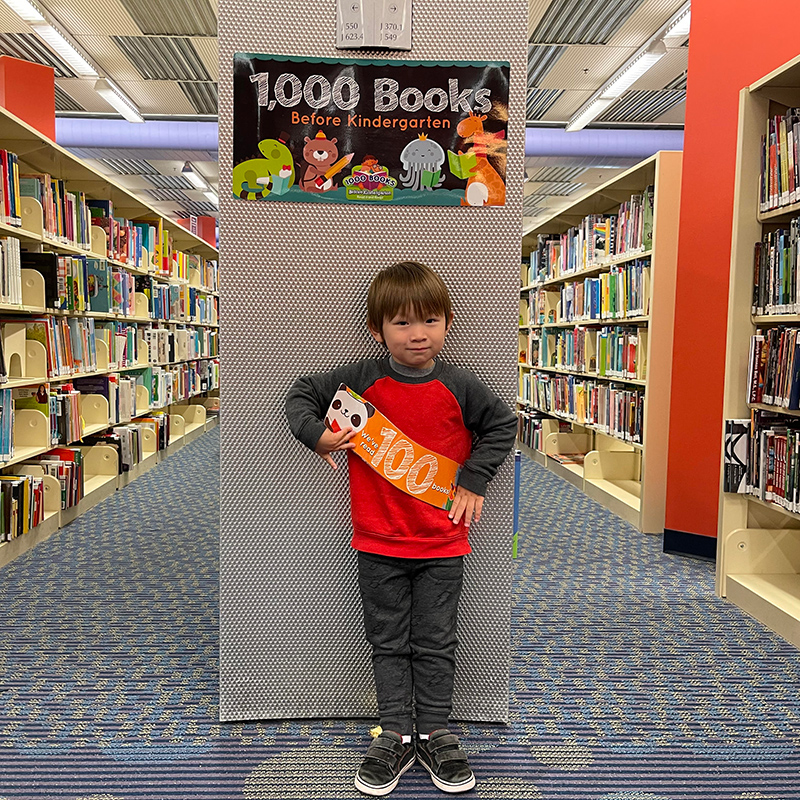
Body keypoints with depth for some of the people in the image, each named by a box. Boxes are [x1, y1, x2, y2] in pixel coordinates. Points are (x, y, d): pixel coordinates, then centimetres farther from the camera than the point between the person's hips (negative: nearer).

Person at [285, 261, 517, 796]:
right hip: (378, 541, 0)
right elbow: (302, 395, 5)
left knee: (435, 645, 12)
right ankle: (395, 738, 27)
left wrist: (473, 480, -1)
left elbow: (503, 424, 6)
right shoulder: (361, 381, -7)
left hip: (442, 543, 0)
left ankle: (435, 736, 29)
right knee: (389, 644, 12)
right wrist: (316, 434, -12)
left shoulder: (459, 387, -7)